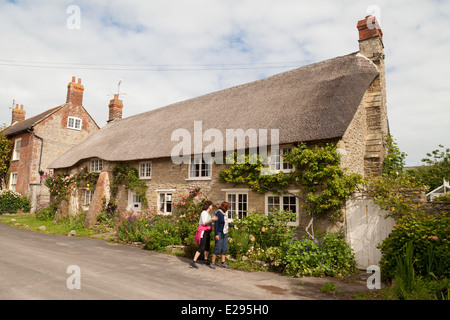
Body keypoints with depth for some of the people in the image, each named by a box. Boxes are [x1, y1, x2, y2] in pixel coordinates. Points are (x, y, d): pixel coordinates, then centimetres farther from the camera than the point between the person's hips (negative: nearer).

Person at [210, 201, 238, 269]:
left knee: (225, 248, 10)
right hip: (219, 233, -8)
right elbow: (216, 224, -17)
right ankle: (212, 263, 8)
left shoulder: (224, 213, 10)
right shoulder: (218, 213, -15)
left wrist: (233, 226, 23)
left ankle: (223, 263, 19)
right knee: (218, 248, -5)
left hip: (225, 233, 8)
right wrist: (216, 234, -20)